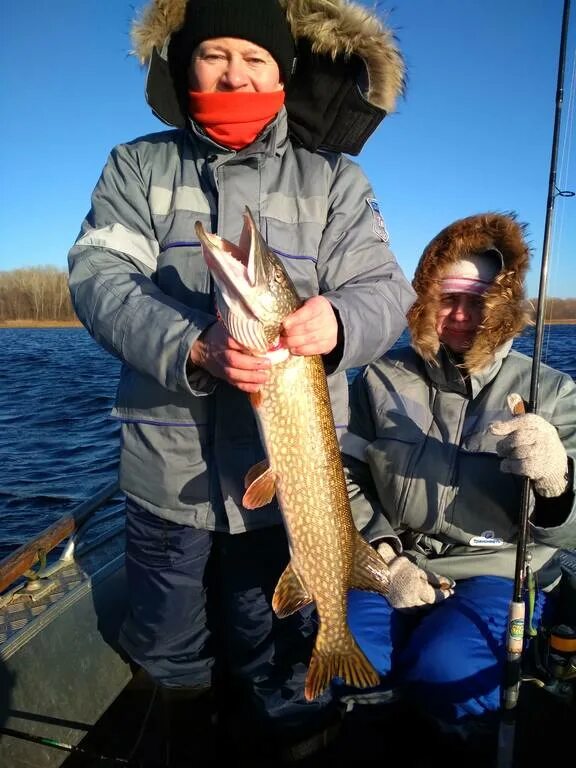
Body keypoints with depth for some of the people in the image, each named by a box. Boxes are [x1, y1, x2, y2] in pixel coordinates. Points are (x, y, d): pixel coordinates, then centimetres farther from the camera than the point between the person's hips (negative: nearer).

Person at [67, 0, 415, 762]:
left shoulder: (334, 179, 5)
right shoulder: (138, 165, 7)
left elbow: (385, 290, -6)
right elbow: (99, 276, -8)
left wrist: (338, 322, -31)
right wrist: (191, 348, -28)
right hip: (166, 469, 2)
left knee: (277, 682, 19)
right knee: (169, 657, 25)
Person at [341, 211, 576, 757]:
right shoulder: (384, 378, 0)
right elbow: (346, 479, 2)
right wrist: (385, 554, -12)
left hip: (499, 573, -1)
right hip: (392, 567, 2)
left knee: (441, 666, -28)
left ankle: (483, 733, 9)